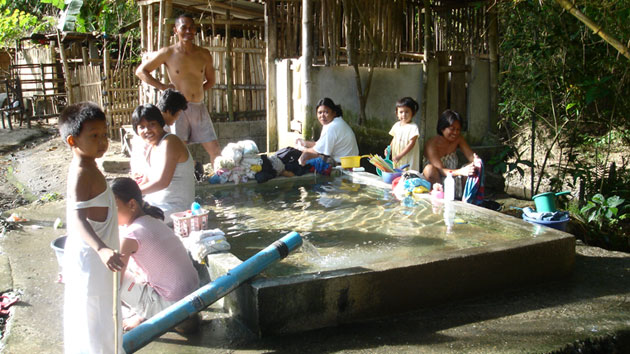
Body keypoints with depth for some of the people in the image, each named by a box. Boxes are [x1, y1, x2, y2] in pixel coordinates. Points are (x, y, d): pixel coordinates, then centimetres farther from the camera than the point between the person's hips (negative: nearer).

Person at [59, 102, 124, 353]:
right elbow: (77, 218, -37)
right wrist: (101, 249, -52)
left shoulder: (87, 168, 6)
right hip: (89, 259, -10)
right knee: (92, 320, 2)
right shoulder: (82, 174, -24)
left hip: (94, 255, 10)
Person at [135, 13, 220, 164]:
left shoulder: (204, 54, 7)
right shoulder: (168, 53, -2)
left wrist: (196, 90, 6)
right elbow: (140, 71, 4)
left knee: (215, 151, 2)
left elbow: (210, 80, 22)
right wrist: (162, 87, -4)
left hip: (199, 108, 4)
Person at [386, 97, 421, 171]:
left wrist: (400, 155, -21)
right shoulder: (396, 125, 9)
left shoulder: (413, 127, -12)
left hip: (408, 159, -6)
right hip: (396, 158, 6)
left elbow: (411, 143, -16)